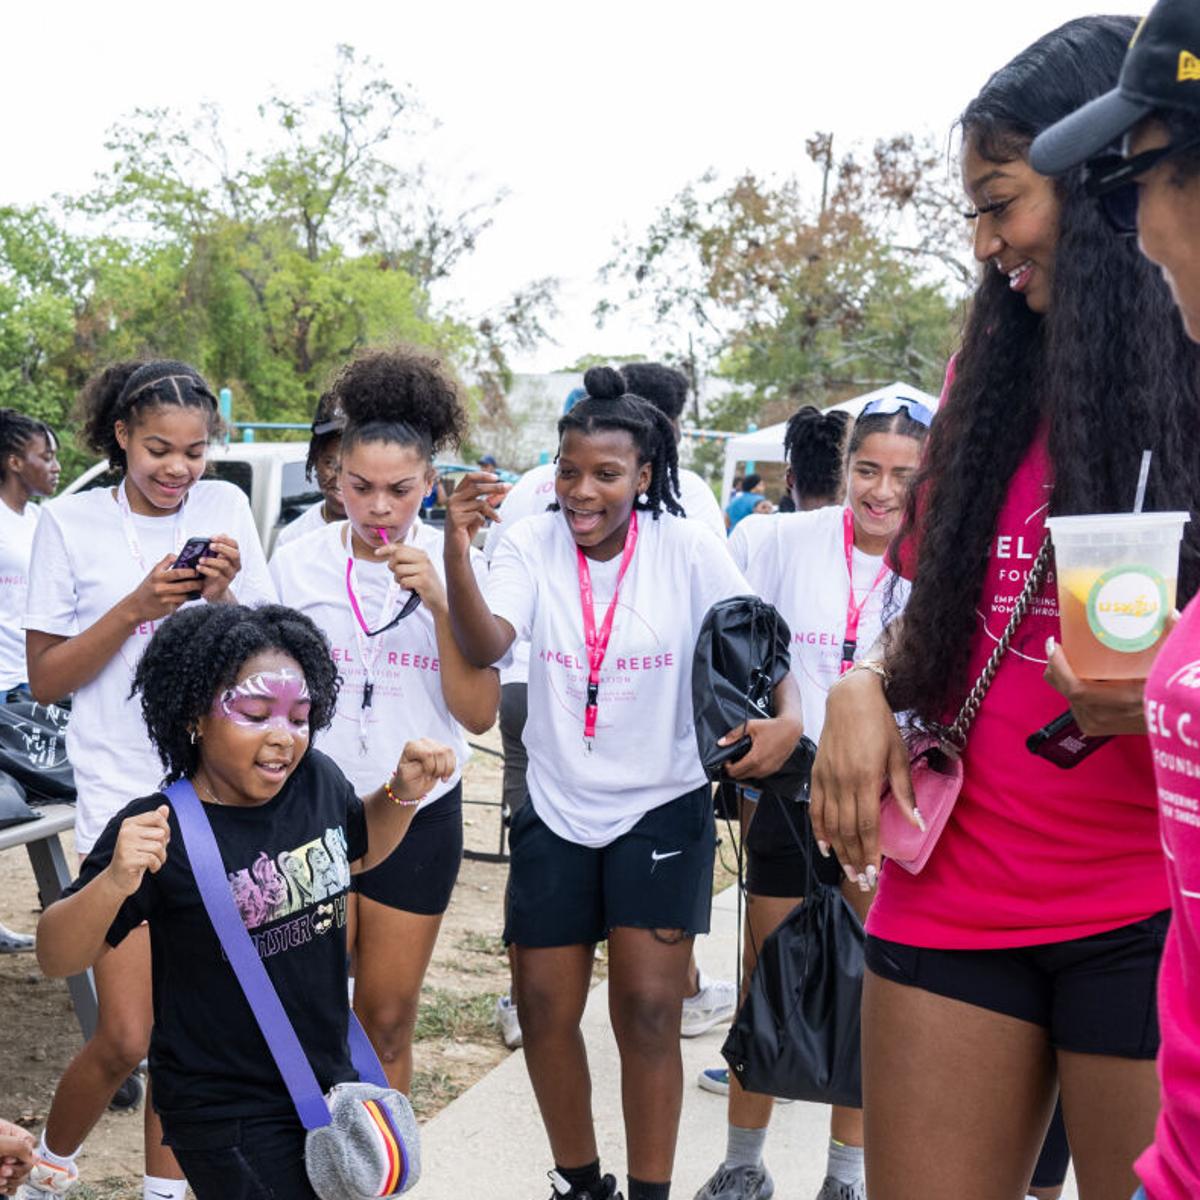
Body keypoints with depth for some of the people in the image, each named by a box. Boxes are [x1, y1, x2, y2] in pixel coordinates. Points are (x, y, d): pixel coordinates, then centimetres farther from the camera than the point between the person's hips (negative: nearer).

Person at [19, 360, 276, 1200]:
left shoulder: (226, 508, 5)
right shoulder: (72, 522, -1)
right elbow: (45, 679, -1)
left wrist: (223, 597, -12)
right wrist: (137, 607, -14)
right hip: (125, 796, -2)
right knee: (128, 1037, -5)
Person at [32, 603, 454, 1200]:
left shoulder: (318, 781, -6)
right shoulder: (159, 831, -21)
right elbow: (57, 958, -18)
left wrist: (404, 789, -2)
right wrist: (114, 882, -36)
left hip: (331, 1079, 6)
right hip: (225, 1113, -6)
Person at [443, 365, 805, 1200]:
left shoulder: (689, 551, -11)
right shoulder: (533, 546, -9)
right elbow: (486, 645, -24)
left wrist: (787, 718, -31)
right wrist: (456, 554, -42)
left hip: (661, 808, -2)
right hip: (557, 810, 2)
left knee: (648, 1008, -7)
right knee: (544, 1008, 7)